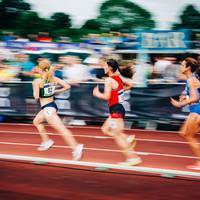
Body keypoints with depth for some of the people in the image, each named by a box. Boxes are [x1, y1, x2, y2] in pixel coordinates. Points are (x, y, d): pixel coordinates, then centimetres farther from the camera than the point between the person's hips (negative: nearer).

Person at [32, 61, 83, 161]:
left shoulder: (37, 81, -13)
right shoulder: (54, 79, 4)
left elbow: (36, 97, -15)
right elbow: (67, 86, -1)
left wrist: (34, 87, 5)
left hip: (47, 108, -9)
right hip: (52, 104, 9)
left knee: (61, 128, -15)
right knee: (36, 121, 31)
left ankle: (76, 147, -25)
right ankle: (46, 141, 34)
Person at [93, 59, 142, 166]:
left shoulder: (109, 80, -15)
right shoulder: (118, 78, 11)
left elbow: (106, 96, -23)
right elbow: (129, 85, 26)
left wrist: (97, 93, -5)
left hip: (116, 110, -9)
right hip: (120, 108, 9)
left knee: (117, 136, -2)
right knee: (105, 129, 19)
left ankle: (132, 157, -2)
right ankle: (127, 139, 8)